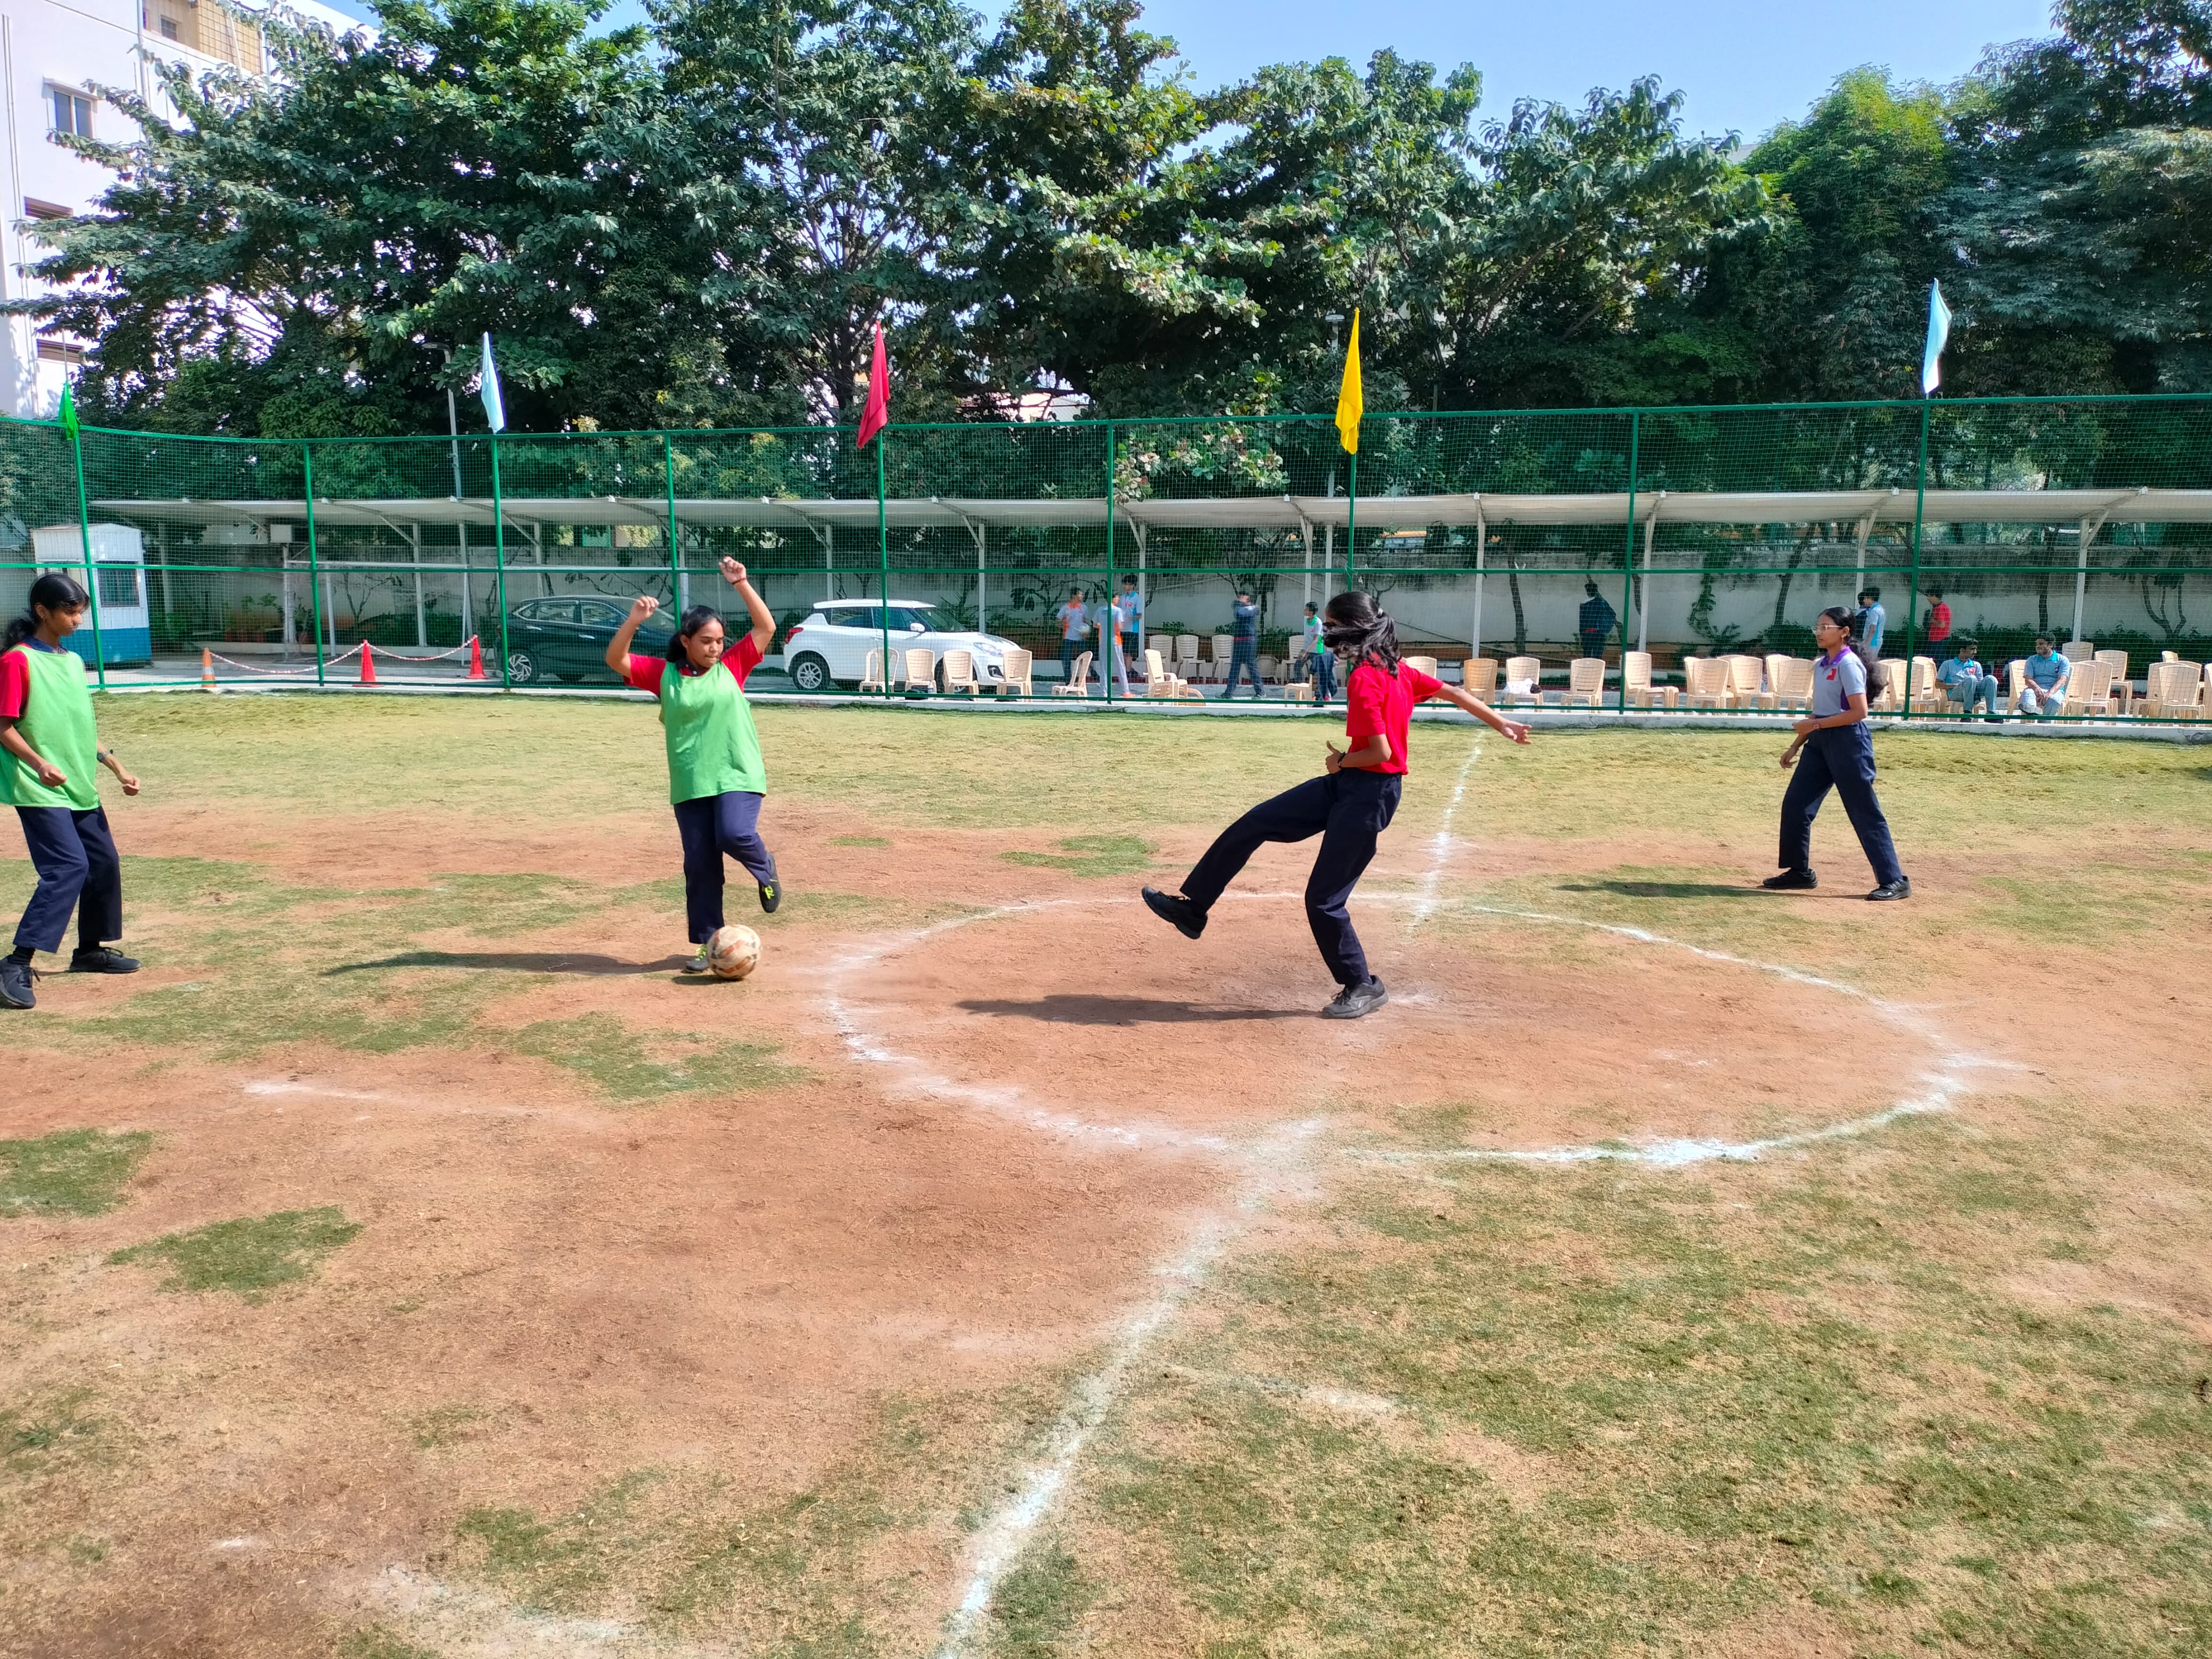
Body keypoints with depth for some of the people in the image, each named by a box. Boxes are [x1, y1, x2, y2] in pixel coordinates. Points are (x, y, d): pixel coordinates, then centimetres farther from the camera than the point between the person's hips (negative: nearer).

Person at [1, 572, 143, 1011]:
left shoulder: (73, 661, 13)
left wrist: (117, 768, 14)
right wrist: (39, 764, -27)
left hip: (81, 789, 8)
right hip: (40, 791, -8)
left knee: (104, 862, 13)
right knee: (69, 867, -19)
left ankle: (90, 951, 30)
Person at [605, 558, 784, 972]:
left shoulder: (733, 666, 2)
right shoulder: (663, 674, 3)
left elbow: (767, 627, -2)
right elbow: (615, 660, -3)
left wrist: (740, 584, -9)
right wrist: (633, 621, -16)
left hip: (738, 775, -2)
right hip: (690, 784, 2)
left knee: (734, 835, -25)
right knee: (699, 863, 4)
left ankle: (765, 869, 10)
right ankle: (707, 944, 15)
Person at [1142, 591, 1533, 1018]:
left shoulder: (1363, 679, -20)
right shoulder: (1396, 669, 7)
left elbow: (1380, 752, -23)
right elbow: (1454, 693, 13)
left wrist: (1341, 761, -4)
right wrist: (1502, 724, 22)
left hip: (1369, 794, -10)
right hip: (1345, 785, 10)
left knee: (1324, 900, -3)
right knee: (1256, 823, 6)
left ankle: (1363, 987, 14)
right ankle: (1192, 907, 12)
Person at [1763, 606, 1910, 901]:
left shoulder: (1849, 664, -14)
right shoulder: (1820, 664, 12)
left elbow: (1859, 712, -21)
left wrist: (1816, 725, -20)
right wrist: (1796, 745, 18)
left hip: (1848, 740, -9)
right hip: (1821, 742, 9)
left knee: (1865, 813, -4)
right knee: (1794, 804, 7)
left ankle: (1894, 881, 3)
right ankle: (1799, 871, 19)